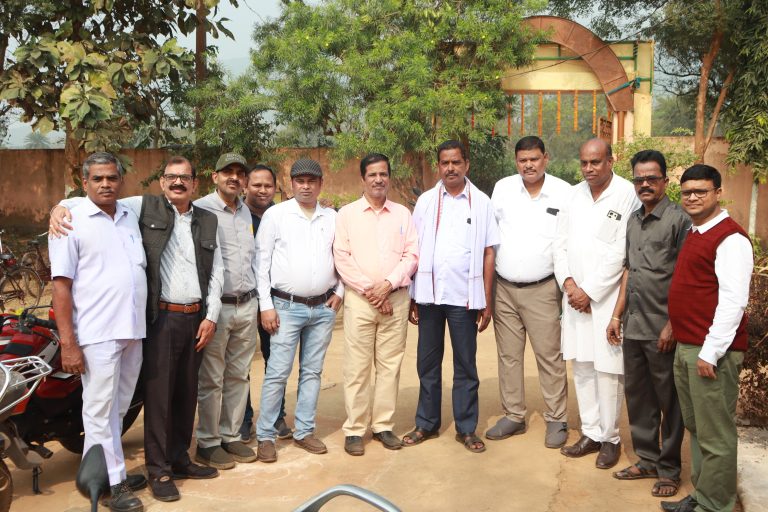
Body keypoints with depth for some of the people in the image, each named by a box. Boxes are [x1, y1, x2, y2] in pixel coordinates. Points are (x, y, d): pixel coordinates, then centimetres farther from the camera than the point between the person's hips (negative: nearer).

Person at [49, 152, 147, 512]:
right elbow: (61, 284, -10)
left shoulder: (131, 218, 11)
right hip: (97, 334, -6)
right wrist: (67, 343, -15)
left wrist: (144, 323, 15)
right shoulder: (71, 222, -6)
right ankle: (115, 481, 14)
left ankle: (97, 469, 32)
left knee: (119, 407, 16)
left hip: (133, 332, 6)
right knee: (101, 409, 1)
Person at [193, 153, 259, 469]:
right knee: (211, 380, 1)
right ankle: (207, 443, 14)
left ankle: (231, 436, 25)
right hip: (216, 306, -6)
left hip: (247, 305, 6)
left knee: (238, 376, 13)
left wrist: (256, 294, 14)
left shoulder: (247, 212, 14)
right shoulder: (200, 209, -8)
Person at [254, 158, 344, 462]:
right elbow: (262, 262, -4)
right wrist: (266, 306, -8)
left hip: (323, 308, 4)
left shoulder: (332, 217, 8)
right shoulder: (275, 214, -2)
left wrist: (339, 291, 4)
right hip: (286, 307, -4)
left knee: (312, 372, 10)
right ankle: (266, 435, 8)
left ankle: (304, 431, 21)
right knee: (277, 373, -4)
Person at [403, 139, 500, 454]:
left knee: (465, 365, 8)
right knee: (428, 362, 11)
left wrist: (487, 301, -2)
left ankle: (466, 428, 19)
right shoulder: (426, 201, 5)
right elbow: (414, 251, 5)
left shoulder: (481, 203, 2)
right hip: (429, 294, 2)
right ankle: (426, 424, 24)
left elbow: (488, 253, 1)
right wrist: (412, 298, 0)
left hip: (464, 296, -1)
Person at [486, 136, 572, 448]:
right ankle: (513, 416, 25)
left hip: (542, 290, -3)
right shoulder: (503, 188, 2)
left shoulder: (564, 193, -5)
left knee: (549, 356, 2)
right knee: (509, 355, 12)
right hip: (504, 288, 3)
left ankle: (556, 420, 16)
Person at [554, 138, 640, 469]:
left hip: (607, 298, -5)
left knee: (608, 369, 0)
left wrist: (589, 291, -12)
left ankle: (610, 438, 15)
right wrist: (568, 282, -4)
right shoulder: (574, 195, 10)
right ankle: (590, 433, 24)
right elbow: (561, 243, 9)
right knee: (581, 365, 11)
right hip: (575, 296, 6)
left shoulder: (627, 196, -9)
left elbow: (620, 253, -13)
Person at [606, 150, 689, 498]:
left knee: (669, 402, 7)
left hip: (662, 330, -7)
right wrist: (617, 315, 14)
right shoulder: (633, 220, 12)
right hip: (633, 327, 7)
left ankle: (669, 469, 21)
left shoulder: (678, 219, -9)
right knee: (637, 397, 15)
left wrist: (672, 325, -15)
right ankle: (647, 460, 30)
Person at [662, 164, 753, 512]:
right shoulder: (694, 234, 16)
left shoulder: (730, 238, -12)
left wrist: (710, 353, -20)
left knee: (715, 435, 2)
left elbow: (733, 301, -19)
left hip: (711, 352, -9)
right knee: (696, 428, 16)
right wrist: (685, 344, 17)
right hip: (685, 347, 9)